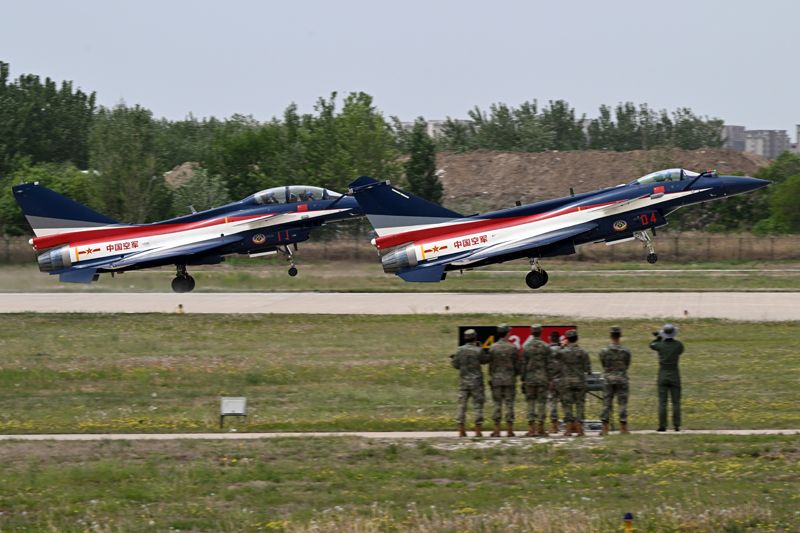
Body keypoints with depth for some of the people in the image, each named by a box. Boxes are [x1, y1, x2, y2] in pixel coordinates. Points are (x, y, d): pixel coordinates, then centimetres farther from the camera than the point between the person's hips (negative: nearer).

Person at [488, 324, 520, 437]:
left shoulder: (493, 348, -2)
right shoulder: (513, 348, -5)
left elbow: (490, 365, 1)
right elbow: (517, 365, 0)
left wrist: (490, 377, 10)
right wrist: (515, 374, 18)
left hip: (496, 379, 1)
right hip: (510, 379, -1)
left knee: (497, 404, 3)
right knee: (509, 404, 2)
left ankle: (496, 430, 0)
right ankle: (510, 430, 1)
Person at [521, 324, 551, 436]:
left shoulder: (526, 347, -1)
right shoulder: (545, 347, -2)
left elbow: (523, 365, 0)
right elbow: (548, 365, -1)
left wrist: (523, 379, 5)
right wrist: (549, 379, 4)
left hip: (530, 378, 1)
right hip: (542, 378, -1)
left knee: (530, 402, 4)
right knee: (541, 402, 2)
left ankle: (531, 428, -1)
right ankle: (540, 428, -1)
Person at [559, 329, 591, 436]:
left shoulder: (562, 352, -6)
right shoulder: (583, 353, -3)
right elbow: (588, 369, -4)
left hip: (566, 380, -1)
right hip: (580, 381, 1)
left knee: (567, 405, 5)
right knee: (580, 404, 6)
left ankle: (569, 428, -1)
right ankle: (579, 428, 2)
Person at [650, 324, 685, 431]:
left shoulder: (660, 345, -6)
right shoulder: (678, 344, -6)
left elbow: (652, 345, 17)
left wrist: (658, 338, 35)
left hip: (663, 376, 0)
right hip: (675, 376, 0)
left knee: (662, 402, 1)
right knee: (676, 402, 4)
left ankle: (662, 426, -5)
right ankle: (676, 425, -1)